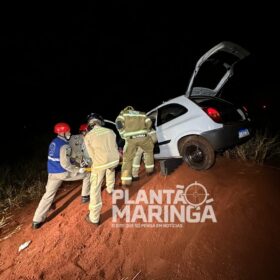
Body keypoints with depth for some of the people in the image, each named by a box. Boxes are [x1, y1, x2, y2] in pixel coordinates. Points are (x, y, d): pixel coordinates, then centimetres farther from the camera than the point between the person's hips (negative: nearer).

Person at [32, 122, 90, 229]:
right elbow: (65, 164, -24)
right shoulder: (64, 145, -19)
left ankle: (37, 221, 19)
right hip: (63, 173, -8)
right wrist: (78, 170, -15)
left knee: (48, 194, 18)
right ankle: (85, 196, 23)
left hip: (52, 173, 8)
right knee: (87, 174, 9)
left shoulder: (53, 142, 9)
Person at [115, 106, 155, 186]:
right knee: (149, 151, 30)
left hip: (131, 139, -2)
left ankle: (126, 181, 8)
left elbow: (118, 122, -2)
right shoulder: (142, 114, 24)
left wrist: (124, 135, 5)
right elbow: (149, 122, 13)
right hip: (143, 137, 2)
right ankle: (149, 170, 34)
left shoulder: (123, 113, 17)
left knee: (127, 159, 9)